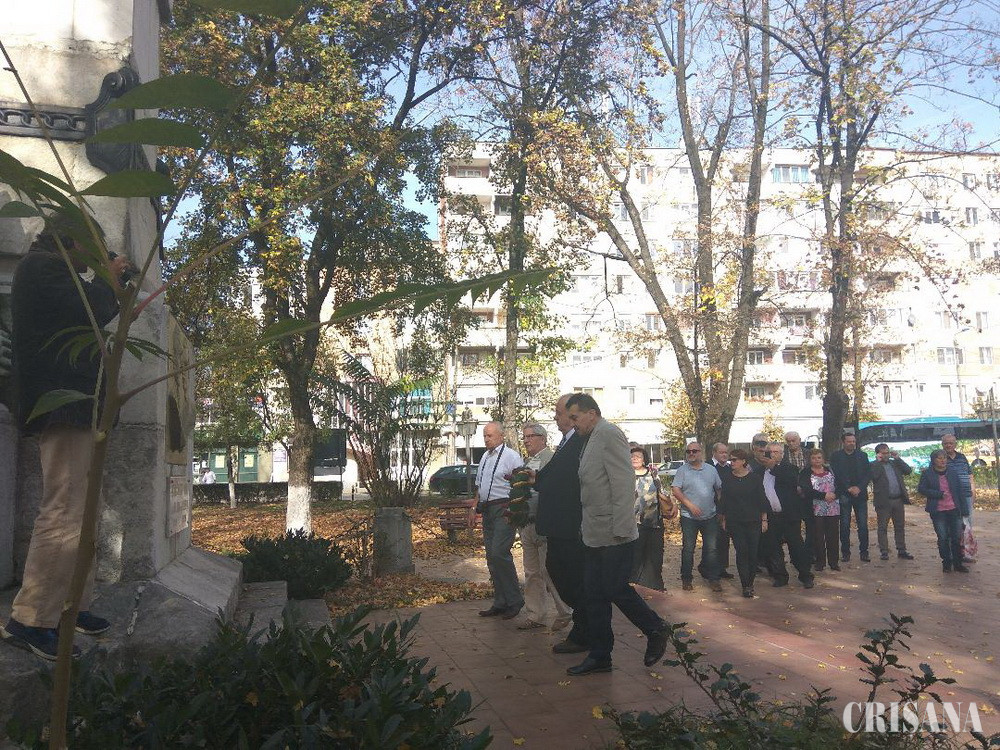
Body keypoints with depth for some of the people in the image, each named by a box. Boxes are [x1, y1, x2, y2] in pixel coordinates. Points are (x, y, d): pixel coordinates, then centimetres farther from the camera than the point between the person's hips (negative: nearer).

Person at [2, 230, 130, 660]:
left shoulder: (47, 270, 24)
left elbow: (88, 317, 24)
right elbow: (91, 311, -19)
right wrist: (107, 282, -2)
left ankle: (74, 605, 19)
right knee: (64, 515, -12)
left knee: (80, 513, 13)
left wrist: (110, 291, 14)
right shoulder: (43, 266, -7)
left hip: (73, 409, 11)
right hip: (64, 407, -11)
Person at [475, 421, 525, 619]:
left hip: (504, 509, -9)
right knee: (491, 557, 10)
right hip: (487, 510, 9)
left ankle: (514, 601, -2)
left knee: (499, 553, -17)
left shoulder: (511, 456, -8)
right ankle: (500, 603, 20)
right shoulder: (484, 457, 18)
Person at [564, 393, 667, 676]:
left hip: (614, 537, -9)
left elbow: (624, 483, -19)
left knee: (615, 589, -3)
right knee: (595, 594, 10)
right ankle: (600, 656, 19)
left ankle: (656, 631, 20)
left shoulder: (609, 434, -12)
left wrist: (620, 530, -21)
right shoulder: (592, 439, 16)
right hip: (595, 536, 9)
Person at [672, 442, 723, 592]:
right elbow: (675, 490, -9)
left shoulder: (711, 469, 7)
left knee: (712, 549, 5)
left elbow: (719, 489, 12)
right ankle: (686, 579, 16)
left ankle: (713, 579, 16)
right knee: (688, 549, 5)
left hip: (710, 517, 2)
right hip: (689, 517, -2)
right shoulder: (682, 470, -2)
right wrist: (690, 505, -17)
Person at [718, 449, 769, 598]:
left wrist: (764, 519, 3)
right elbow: (722, 500, 6)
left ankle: (750, 582, 17)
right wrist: (723, 519, 5)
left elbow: (762, 499, 4)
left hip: (753, 521, 0)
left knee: (753, 552, 1)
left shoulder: (755, 478, 0)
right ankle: (746, 586, -1)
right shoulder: (726, 478, 2)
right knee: (741, 551, -5)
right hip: (734, 522, 0)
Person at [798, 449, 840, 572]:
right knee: (818, 537, 0)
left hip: (833, 509, 3)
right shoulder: (805, 473, 1)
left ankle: (834, 562, 13)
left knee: (833, 536, 3)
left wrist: (834, 495, -11)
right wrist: (824, 495, -16)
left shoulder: (830, 471, 13)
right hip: (816, 510, -3)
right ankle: (819, 562, 10)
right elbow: (807, 490, -11)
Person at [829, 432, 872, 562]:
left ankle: (864, 552, 9)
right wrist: (849, 488, -11)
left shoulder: (862, 455, 11)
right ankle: (845, 552, 8)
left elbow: (868, 474, 6)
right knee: (844, 526, 1)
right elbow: (836, 475, -5)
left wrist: (859, 488, -8)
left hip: (860, 494, 2)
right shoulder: (836, 456, 3)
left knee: (863, 525, 1)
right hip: (844, 495, -2)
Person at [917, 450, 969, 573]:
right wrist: (939, 494, -14)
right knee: (943, 538, 3)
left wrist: (963, 509, 3)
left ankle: (958, 563, 16)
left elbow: (959, 490, 7)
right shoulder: (927, 473, -2)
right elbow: (921, 489, -5)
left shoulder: (953, 471, 6)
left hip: (954, 510, 2)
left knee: (957, 537, 4)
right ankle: (946, 563, 14)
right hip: (938, 512, -2)